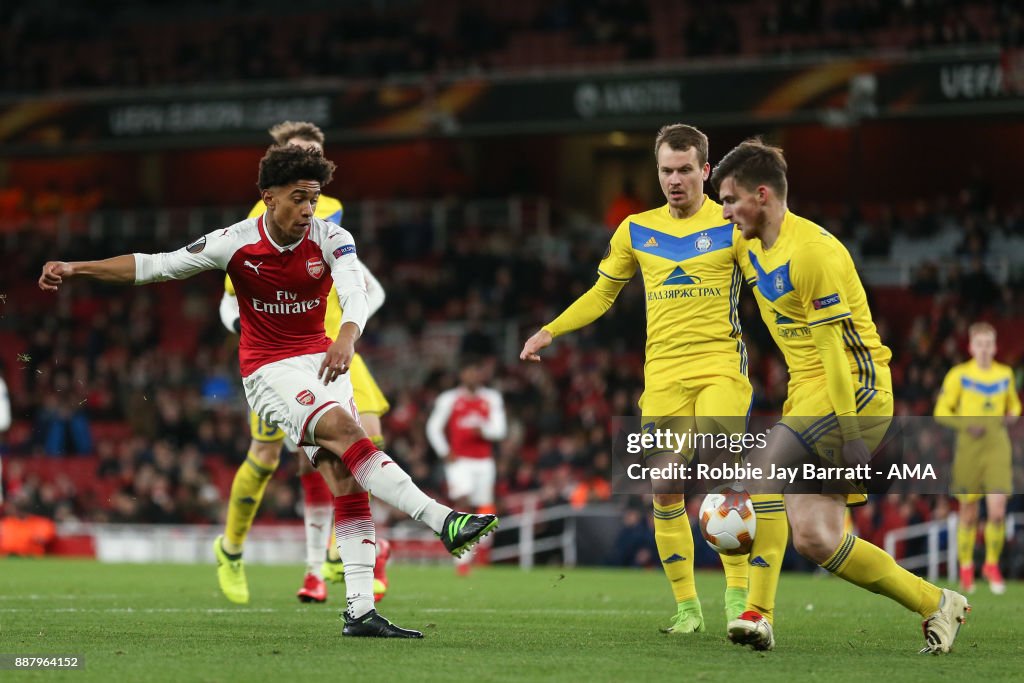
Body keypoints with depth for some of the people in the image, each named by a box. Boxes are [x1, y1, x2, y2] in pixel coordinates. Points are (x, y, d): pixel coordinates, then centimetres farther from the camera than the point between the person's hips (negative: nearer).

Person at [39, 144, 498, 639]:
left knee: (345, 479, -7)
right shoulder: (236, 243, -10)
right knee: (344, 430, -28)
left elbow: (355, 292, -26)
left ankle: (360, 611, -8)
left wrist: (346, 338, -48)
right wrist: (74, 269, -7)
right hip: (269, 370, -3)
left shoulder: (331, 239, -8)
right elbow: (151, 267, -3)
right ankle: (442, 521, -37)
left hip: (322, 360, 3)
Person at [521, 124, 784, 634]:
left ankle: (738, 595, -12)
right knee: (665, 493, -1)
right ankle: (687, 607, 10)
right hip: (662, 375, 4)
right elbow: (601, 294, 22)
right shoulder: (636, 230, 11)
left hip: (720, 366, -4)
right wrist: (549, 332, 13)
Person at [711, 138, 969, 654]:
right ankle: (937, 605, 11)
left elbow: (834, 348, -20)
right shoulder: (754, 249, 12)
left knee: (761, 470, -23)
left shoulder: (812, 251, -17)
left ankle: (758, 612, -20)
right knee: (816, 539, 1)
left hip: (854, 392, -9)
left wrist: (850, 435, -22)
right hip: (808, 393, 9)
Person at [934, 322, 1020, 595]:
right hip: (969, 447, -1)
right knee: (969, 513, 5)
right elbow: (941, 412, -1)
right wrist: (966, 424, -16)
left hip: (998, 447, 1)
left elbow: (1013, 404, 23)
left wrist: (1012, 416, 0)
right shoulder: (958, 375, -1)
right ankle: (966, 567, 24)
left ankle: (992, 564, 8)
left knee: (997, 511, -12)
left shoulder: (1005, 374, 8)